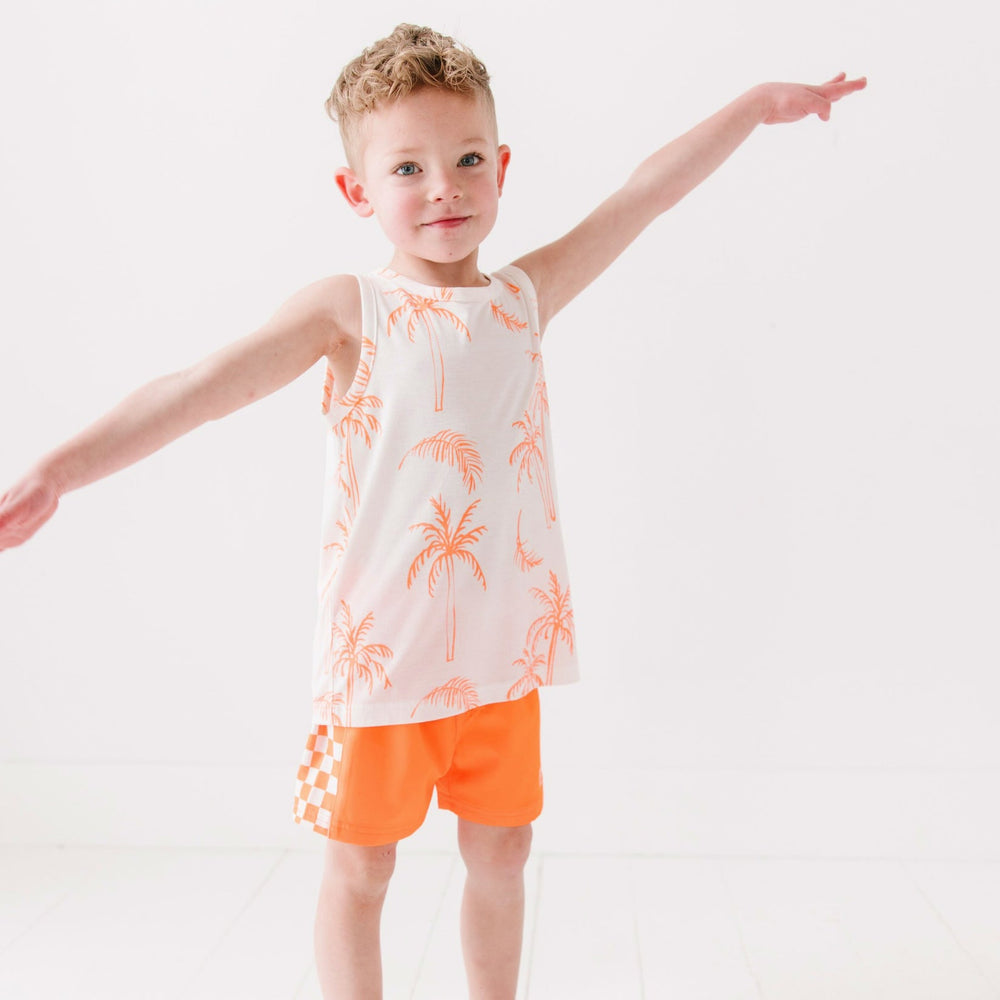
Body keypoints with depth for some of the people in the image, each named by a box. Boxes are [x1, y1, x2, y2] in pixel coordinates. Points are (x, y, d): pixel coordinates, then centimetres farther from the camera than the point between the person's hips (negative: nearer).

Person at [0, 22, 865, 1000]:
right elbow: (203, 386, -15)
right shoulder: (347, 310, -7)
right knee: (360, 864, 11)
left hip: (502, 642, 4)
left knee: (500, 849, 18)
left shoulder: (528, 293, 5)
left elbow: (643, 193, 7)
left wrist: (756, 104, 9)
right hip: (380, 647, -4)